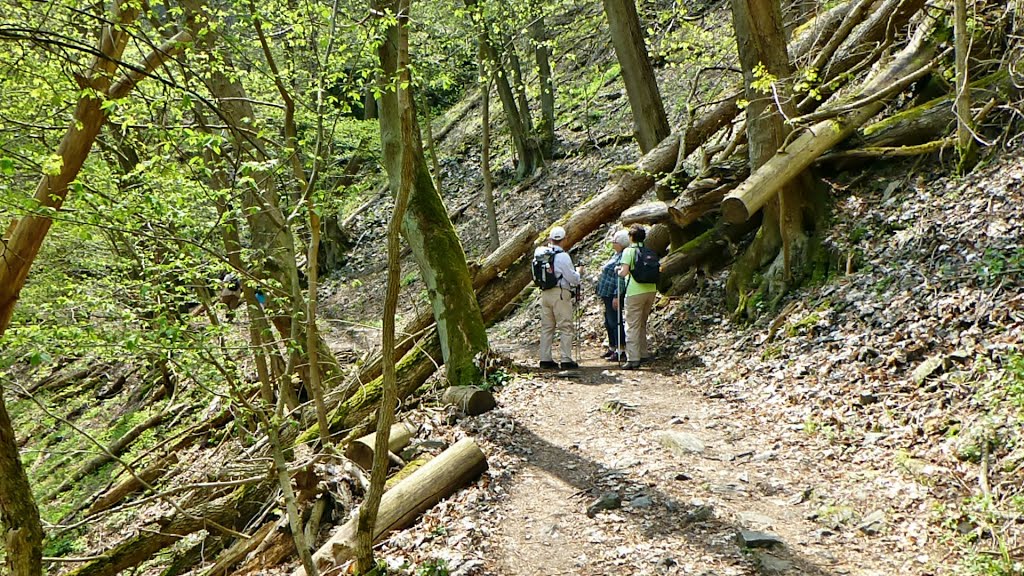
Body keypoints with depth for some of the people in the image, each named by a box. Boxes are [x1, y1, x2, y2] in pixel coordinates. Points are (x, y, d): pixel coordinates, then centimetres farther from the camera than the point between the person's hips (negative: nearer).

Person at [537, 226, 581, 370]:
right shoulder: (563, 256, -14)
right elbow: (572, 277, -12)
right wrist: (578, 274, 9)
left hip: (545, 293, 6)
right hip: (561, 293, -6)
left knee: (546, 327, 11)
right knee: (565, 327, 0)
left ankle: (545, 359, 14)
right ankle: (566, 360, -1)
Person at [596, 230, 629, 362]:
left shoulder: (622, 258, -19)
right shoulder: (616, 255, 13)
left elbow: (621, 280, -23)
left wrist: (616, 296, -25)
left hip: (613, 295, -11)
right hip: (607, 294, 11)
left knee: (615, 322, -6)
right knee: (608, 322, 18)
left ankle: (621, 352, -1)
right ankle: (612, 348, 29)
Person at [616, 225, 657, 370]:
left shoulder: (629, 251, -7)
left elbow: (624, 272, -16)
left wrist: (618, 271, 4)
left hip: (635, 292, -6)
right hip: (651, 290, 6)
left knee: (632, 326, -4)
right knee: (642, 324, 20)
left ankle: (633, 359, -11)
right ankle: (643, 354, 26)